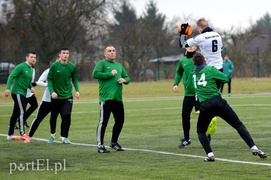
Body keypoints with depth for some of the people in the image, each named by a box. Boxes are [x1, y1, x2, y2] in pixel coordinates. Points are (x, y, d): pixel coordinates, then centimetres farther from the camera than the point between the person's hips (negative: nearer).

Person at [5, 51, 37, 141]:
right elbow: (11, 76, -16)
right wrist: (8, 88, -25)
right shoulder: (21, 66, -12)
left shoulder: (31, 69, 14)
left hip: (23, 93, 9)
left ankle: (10, 135, 19)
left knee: (15, 114, 13)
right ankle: (22, 134, -15)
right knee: (22, 112, -14)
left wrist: (31, 87, 4)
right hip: (17, 92, -9)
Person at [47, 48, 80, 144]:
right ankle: (52, 135, 34)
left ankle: (64, 136, -2)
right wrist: (52, 91, -15)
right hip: (55, 96, 0)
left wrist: (77, 90, -8)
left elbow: (75, 79, 6)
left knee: (67, 116, -13)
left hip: (67, 96, 0)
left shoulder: (72, 67, -3)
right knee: (53, 117, 12)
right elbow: (49, 79, -4)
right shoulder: (54, 66, -8)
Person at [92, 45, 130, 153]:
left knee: (120, 121, 11)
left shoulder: (119, 66, 22)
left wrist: (124, 80, 1)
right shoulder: (102, 63, 1)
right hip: (106, 98, -7)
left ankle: (114, 142, 28)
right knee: (103, 121, -8)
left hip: (118, 98, 7)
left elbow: (127, 78, 25)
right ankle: (100, 145, -3)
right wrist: (110, 74, -13)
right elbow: (95, 74, -15)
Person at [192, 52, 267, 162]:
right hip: (218, 102, -2)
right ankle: (254, 148, -4)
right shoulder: (210, 69, 2)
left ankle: (209, 154, 2)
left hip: (204, 106, 2)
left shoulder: (194, 74, 13)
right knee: (239, 125, 5)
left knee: (201, 131, 21)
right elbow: (226, 79, 6)